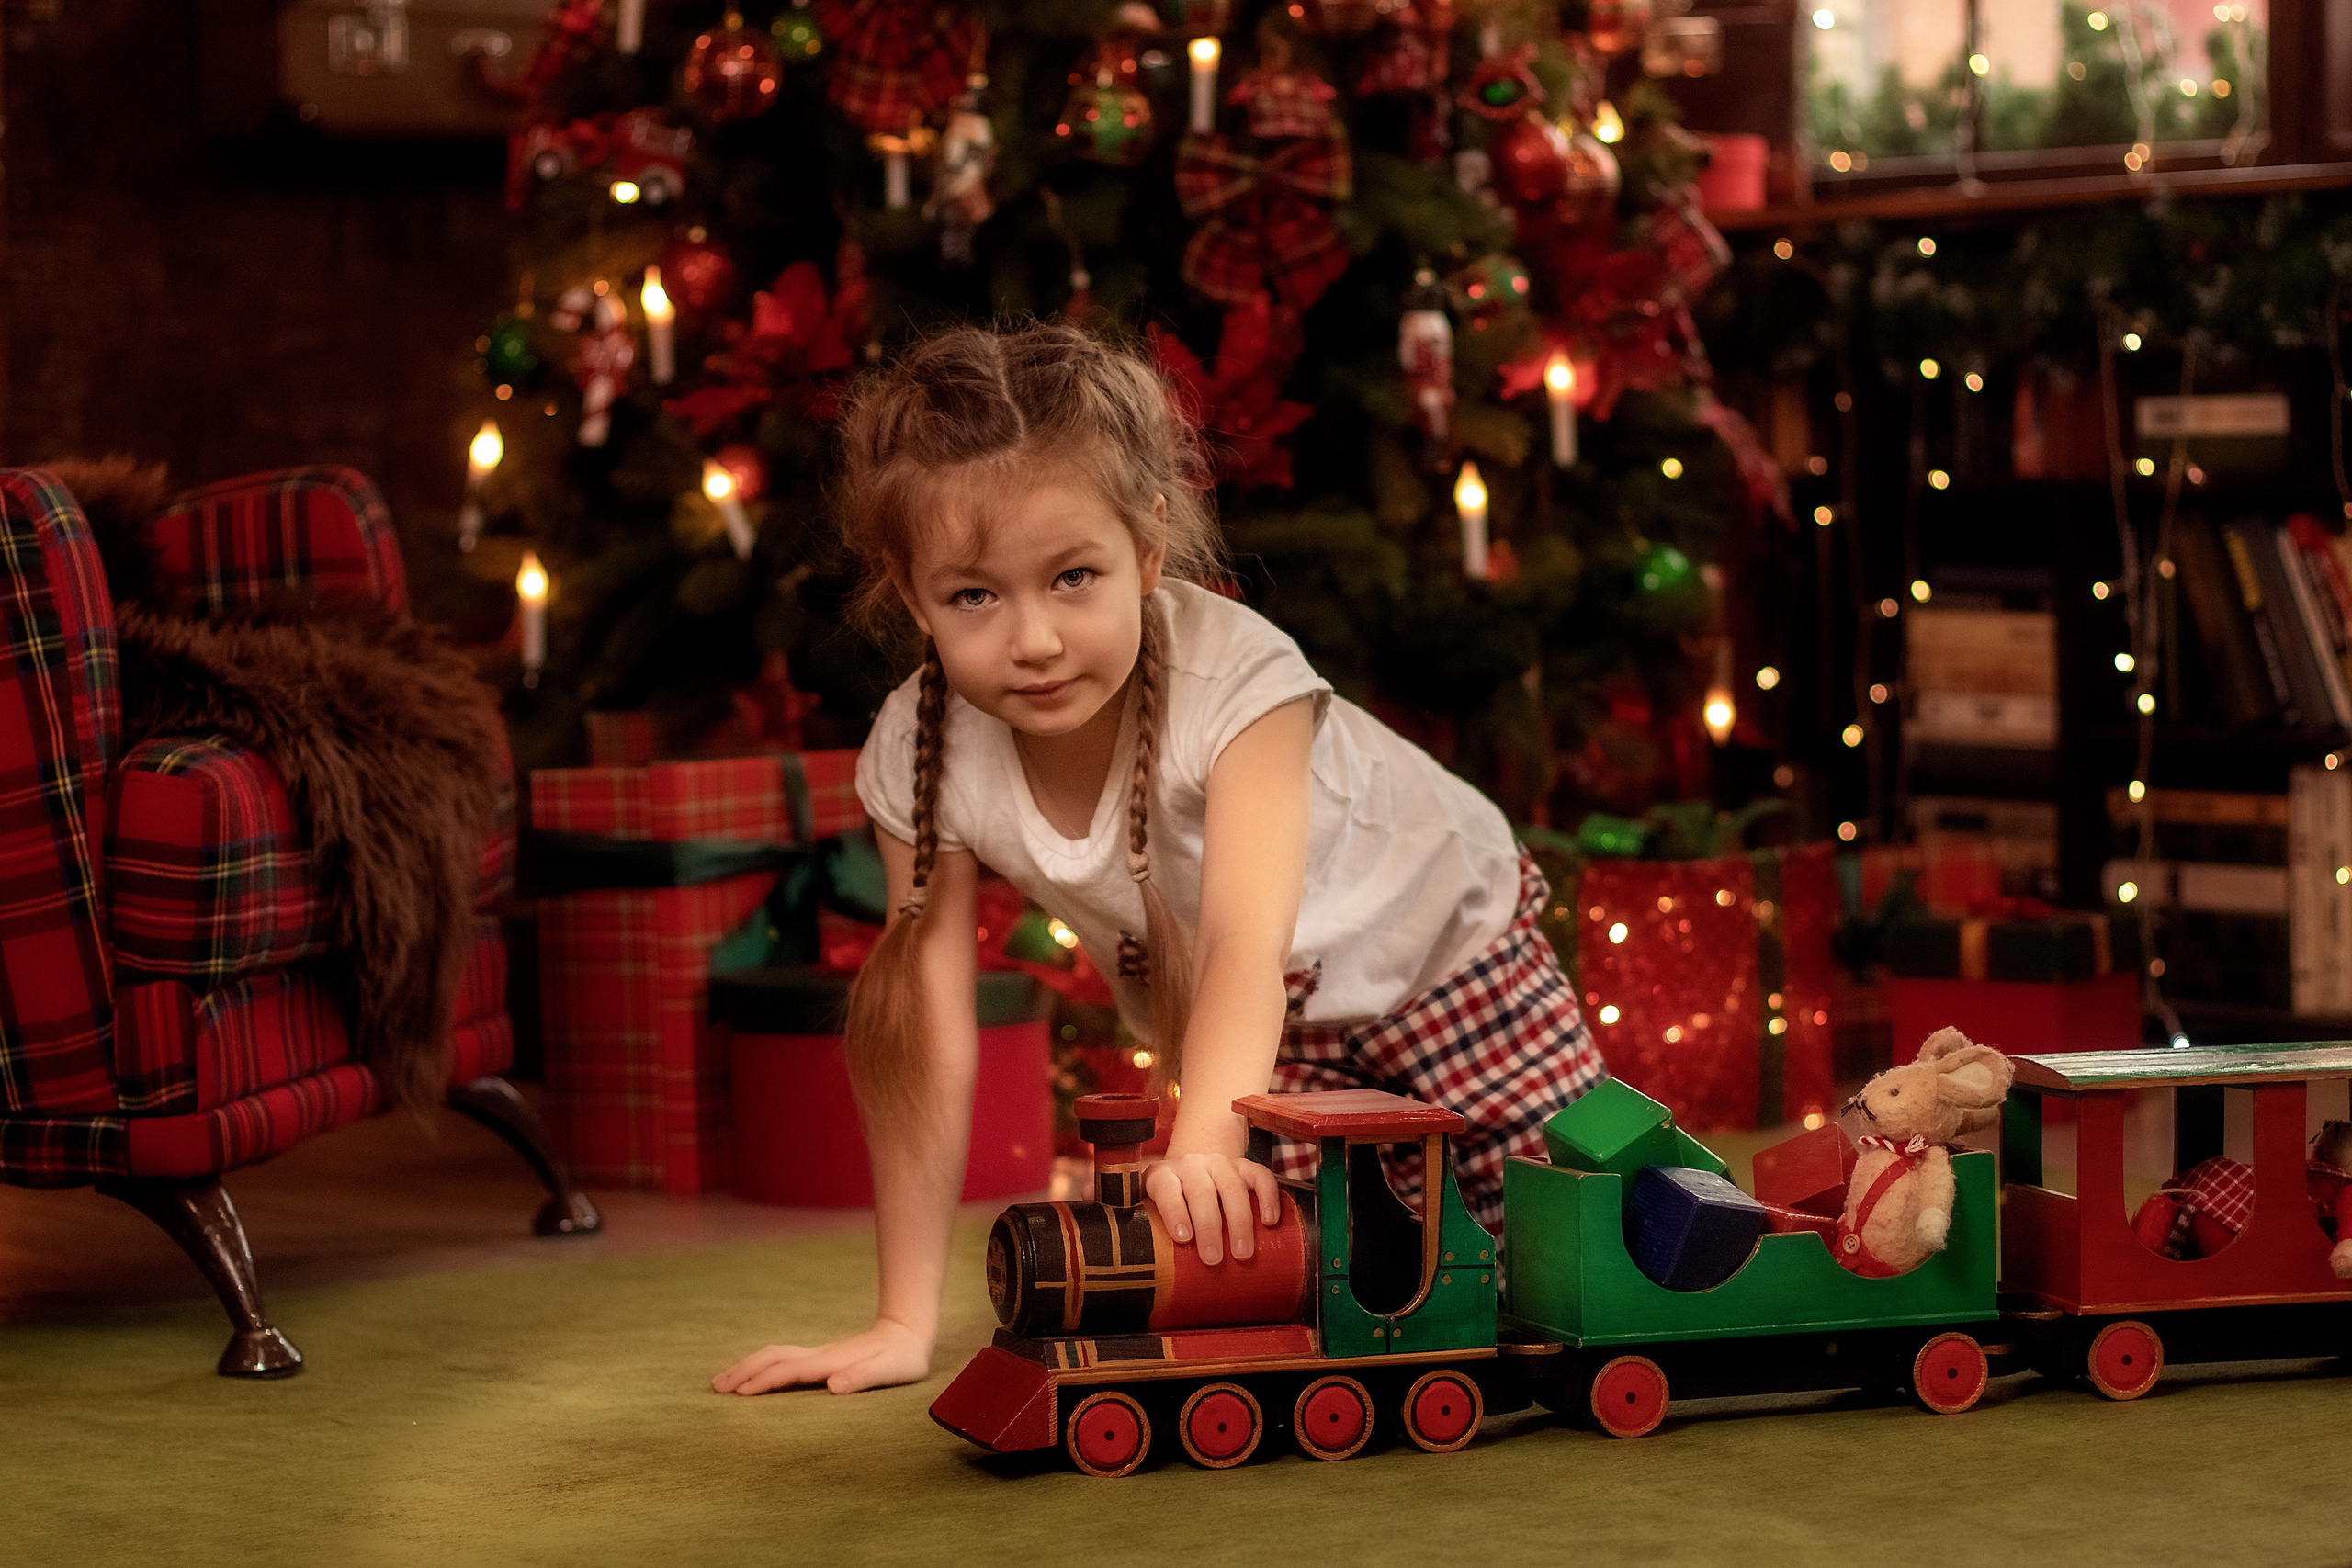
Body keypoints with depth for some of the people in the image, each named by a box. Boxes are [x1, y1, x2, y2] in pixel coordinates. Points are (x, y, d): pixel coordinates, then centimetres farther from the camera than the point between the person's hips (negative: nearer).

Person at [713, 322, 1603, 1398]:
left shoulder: (1233, 677, -37)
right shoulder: (921, 755, -25)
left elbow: (1249, 942, -48)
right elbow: (932, 1047, -21)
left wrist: (1204, 1148, -67)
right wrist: (905, 1325, -23)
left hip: (1437, 944, -3)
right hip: (1274, 1044, 3)